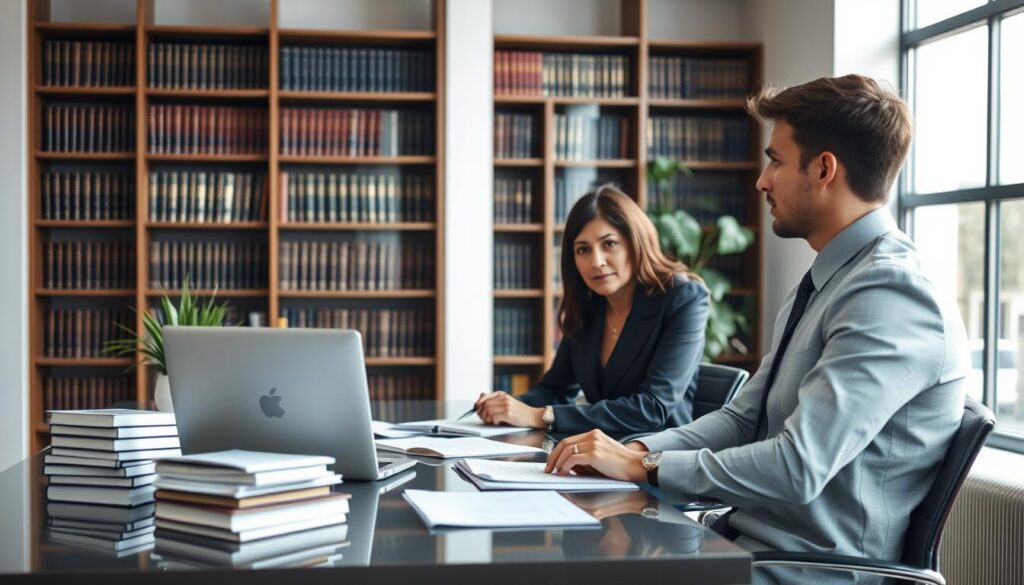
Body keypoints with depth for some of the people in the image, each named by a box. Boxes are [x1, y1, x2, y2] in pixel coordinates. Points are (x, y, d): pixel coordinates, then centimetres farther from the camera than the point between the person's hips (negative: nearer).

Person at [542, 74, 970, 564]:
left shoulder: (891, 294, -18)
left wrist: (644, 465, -16)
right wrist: (639, 449, -3)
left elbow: (798, 468, -25)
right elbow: (743, 419, 13)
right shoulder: (820, 286, 14)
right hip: (744, 537, 8)